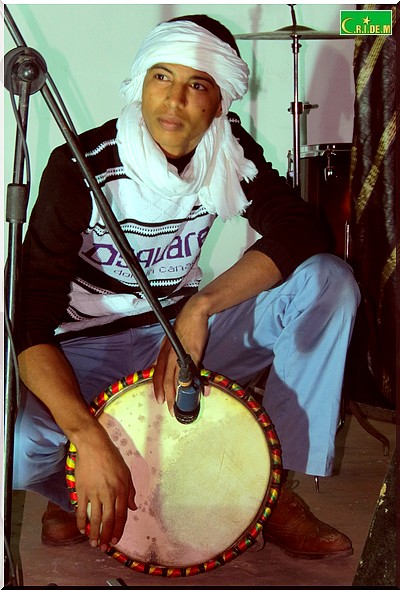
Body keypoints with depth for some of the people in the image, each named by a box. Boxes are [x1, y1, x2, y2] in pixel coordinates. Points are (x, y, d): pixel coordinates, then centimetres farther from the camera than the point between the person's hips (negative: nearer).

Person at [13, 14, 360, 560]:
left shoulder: (230, 150, -8)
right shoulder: (82, 168, -23)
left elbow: (299, 229, -16)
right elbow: (30, 317, -28)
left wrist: (201, 305, -30)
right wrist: (90, 440, -43)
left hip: (185, 331, 4)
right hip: (90, 351, -4)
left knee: (328, 282, -16)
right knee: (20, 446, -37)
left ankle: (279, 488, -11)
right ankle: (76, 496, 3)